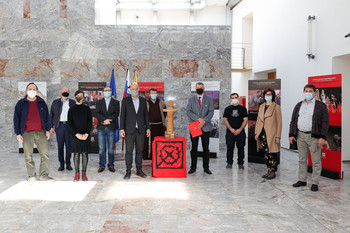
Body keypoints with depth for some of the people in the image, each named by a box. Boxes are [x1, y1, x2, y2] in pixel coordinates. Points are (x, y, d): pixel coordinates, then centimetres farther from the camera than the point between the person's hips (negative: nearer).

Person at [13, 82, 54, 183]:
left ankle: (44, 175, 6)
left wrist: (47, 130, 7)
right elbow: (16, 119, 6)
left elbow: (47, 116, 13)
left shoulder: (42, 102, 10)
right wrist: (18, 133, 1)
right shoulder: (21, 103, 5)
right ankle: (31, 176, 17)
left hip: (41, 132, 1)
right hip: (27, 133, -1)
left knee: (45, 154, -3)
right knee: (28, 156, 3)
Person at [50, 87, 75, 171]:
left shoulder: (72, 102, 9)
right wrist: (51, 127, 3)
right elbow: (51, 115, 9)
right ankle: (61, 164, 10)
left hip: (69, 126, 0)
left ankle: (68, 164, 10)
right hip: (59, 126, 0)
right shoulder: (55, 102, 9)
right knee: (60, 146, 2)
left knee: (69, 145, 1)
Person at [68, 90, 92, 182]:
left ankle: (84, 174, 9)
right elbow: (70, 123, -1)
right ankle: (77, 174, 8)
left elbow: (90, 122, 3)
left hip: (85, 135, 1)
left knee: (85, 154, 2)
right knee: (76, 154, 1)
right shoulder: (71, 110, 5)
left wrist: (87, 134, -10)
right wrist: (77, 134, -13)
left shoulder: (87, 109, 7)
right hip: (74, 135, -1)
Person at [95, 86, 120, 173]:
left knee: (111, 148, 3)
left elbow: (116, 114, -2)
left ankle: (111, 165, 10)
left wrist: (109, 120, -15)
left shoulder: (116, 102, 10)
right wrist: (105, 119, -16)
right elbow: (97, 113, -1)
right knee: (101, 148, 1)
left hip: (111, 128, 0)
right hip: (101, 128, 1)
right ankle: (102, 165, 9)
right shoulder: (99, 102, 12)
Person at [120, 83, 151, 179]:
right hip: (129, 130, -2)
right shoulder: (125, 100, 3)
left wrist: (148, 127, 5)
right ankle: (128, 171, 7)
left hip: (140, 130, 2)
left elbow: (146, 114, 10)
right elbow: (122, 115, 1)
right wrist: (122, 129, -6)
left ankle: (139, 170, 16)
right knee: (129, 151, -1)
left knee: (140, 150, 7)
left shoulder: (143, 100, 9)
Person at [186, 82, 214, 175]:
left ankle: (206, 167, 12)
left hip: (206, 127, 0)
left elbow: (211, 112, -1)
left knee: (206, 148, 4)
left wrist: (204, 121, -16)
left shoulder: (209, 99, 7)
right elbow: (188, 111, -3)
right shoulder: (191, 99, 9)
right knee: (194, 147, 3)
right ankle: (193, 167, 10)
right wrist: (198, 118, -16)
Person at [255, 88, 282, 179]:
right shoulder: (261, 107, 14)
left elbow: (279, 122, -6)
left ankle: (273, 172, 9)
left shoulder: (276, 107, -3)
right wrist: (256, 133, 10)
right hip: (262, 134, 6)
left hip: (271, 135, -5)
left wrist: (278, 136, -11)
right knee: (266, 153, 10)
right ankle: (269, 171, 20)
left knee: (272, 154, -1)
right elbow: (258, 120, 17)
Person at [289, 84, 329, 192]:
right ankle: (302, 180, 22)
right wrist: (291, 134, 5)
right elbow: (293, 121, 13)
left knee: (316, 161, 1)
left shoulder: (321, 105, -2)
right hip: (300, 135, 4)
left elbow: (325, 122, -6)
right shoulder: (299, 105, 12)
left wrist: (322, 137, -14)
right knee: (302, 159, 12)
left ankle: (315, 183, 11)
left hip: (314, 136, -4)